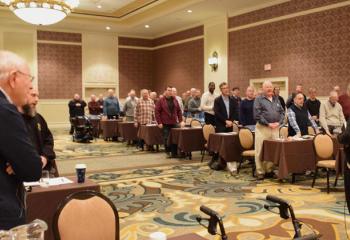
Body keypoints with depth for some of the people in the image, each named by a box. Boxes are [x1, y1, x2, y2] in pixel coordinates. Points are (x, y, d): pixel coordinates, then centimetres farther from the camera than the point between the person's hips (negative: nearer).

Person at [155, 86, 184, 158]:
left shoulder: (175, 100, 11)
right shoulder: (161, 101, -2)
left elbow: (179, 111, 14)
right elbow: (157, 112, -5)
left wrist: (180, 120, 6)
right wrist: (159, 123, -10)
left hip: (174, 123, 4)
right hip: (165, 124, -4)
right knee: (167, 138, -1)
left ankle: (174, 153, 9)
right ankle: (168, 152, 12)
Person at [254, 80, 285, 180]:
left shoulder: (276, 99, 16)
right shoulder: (259, 99, -1)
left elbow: (282, 112, 13)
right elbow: (257, 115, -10)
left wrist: (279, 122, -4)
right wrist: (268, 124, -13)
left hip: (275, 128, 5)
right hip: (262, 128, -5)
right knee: (260, 151, -2)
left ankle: (269, 170, 19)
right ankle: (260, 172, 6)